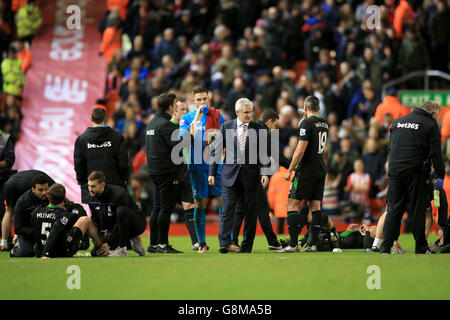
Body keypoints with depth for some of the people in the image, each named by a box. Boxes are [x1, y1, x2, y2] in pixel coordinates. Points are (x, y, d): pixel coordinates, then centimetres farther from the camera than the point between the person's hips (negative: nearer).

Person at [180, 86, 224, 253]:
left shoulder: (217, 115, 10)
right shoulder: (187, 118, 5)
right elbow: (183, 138, -10)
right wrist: (196, 119, -18)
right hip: (197, 165, -1)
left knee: (224, 201, -4)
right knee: (200, 203, -1)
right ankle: (201, 243, 6)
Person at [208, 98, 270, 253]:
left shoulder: (258, 128, 5)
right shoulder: (226, 127, 7)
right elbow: (217, 151, 10)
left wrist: (265, 172, -8)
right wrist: (212, 172, 6)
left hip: (251, 176, 0)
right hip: (230, 176, 0)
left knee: (250, 212, 4)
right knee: (228, 210, -9)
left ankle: (247, 245, 12)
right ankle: (224, 243, -12)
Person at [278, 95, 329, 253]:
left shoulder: (307, 123, -13)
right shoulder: (324, 124, 11)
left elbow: (300, 150, -17)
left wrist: (290, 170, -10)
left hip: (306, 172, -8)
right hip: (321, 171, 8)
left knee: (292, 204, -5)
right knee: (315, 206, 8)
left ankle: (293, 244, -11)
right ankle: (313, 244, 4)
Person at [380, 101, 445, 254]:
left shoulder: (398, 121, 18)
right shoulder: (430, 124, 0)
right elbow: (435, 153, -5)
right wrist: (441, 176, -1)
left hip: (395, 171, 4)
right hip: (416, 172, -4)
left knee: (393, 210, 6)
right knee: (417, 210, 3)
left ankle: (385, 247, 0)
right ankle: (421, 248, 7)